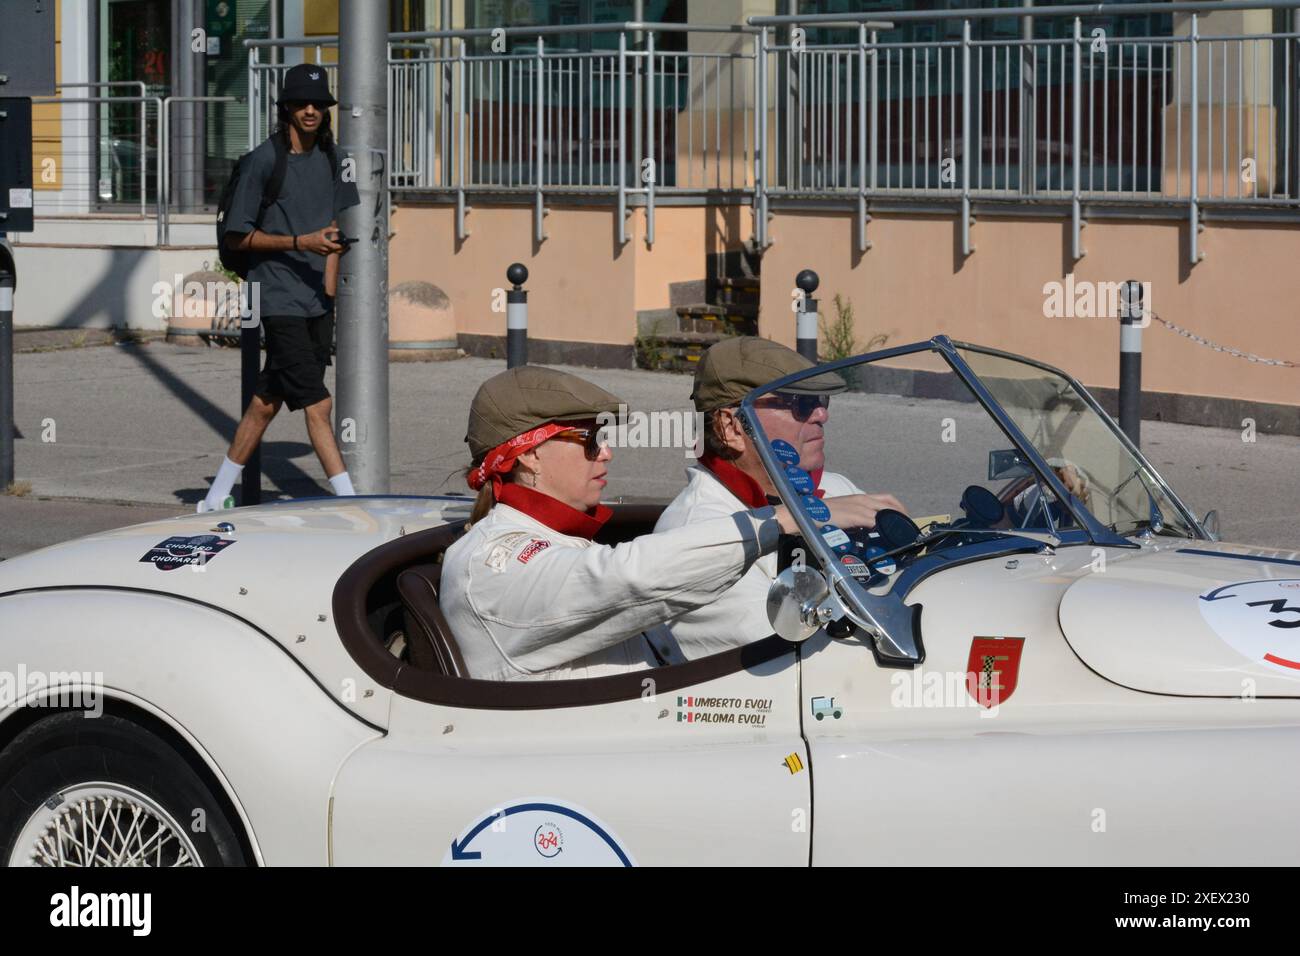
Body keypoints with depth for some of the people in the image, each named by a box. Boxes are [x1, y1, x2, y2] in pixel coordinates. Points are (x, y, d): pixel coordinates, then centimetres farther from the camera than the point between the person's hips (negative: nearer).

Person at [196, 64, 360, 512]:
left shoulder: (330, 159, 11)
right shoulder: (263, 161, -8)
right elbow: (237, 236, -6)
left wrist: (330, 285, 11)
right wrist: (299, 243, -15)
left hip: (318, 302, 6)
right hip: (280, 301, -6)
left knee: (267, 401, 10)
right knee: (317, 404, -12)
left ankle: (217, 498, 21)